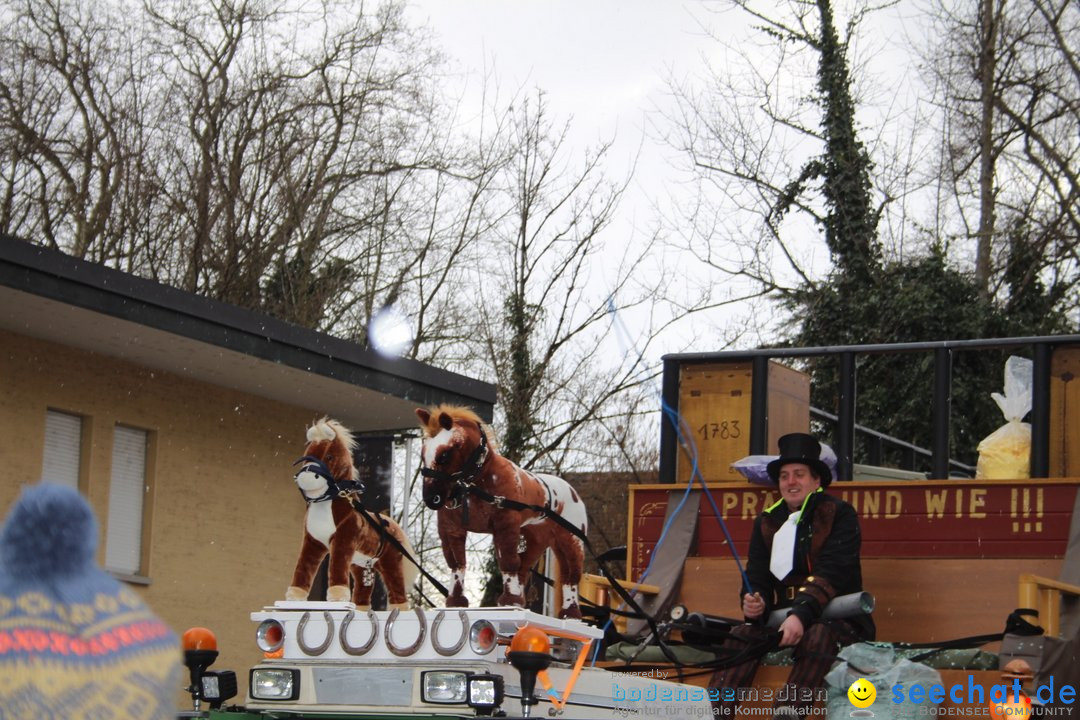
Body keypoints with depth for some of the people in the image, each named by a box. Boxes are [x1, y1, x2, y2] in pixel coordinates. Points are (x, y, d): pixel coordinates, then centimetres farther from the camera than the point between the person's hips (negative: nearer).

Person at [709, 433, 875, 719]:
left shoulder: (839, 514, -2)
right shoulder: (767, 522, 14)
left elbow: (832, 573, -15)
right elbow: (757, 577, 10)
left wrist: (802, 614, -30)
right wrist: (754, 603, -16)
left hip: (838, 618, -5)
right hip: (783, 617, 5)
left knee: (818, 637, -37)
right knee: (741, 635, -23)